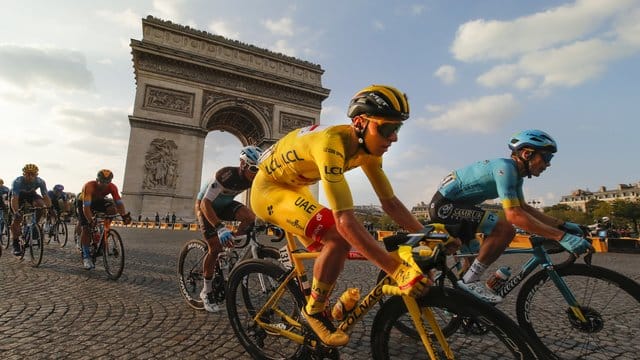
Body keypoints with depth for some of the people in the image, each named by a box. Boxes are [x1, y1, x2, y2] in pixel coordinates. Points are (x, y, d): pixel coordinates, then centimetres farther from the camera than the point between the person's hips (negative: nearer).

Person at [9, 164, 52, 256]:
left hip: (31, 194, 2)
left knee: (41, 205, -31)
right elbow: (14, 198, -40)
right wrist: (16, 211, -52)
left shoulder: (40, 182, -29)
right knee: (17, 219, -9)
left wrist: (50, 208, -41)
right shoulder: (17, 182, -34)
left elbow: (45, 196, -29)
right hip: (18, 195, -1)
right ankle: (16, 244, 3)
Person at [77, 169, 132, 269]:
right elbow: (86, 206, -44)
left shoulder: (112, 187, -27)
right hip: (84, 202, -3)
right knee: (86, 228, -13)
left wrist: (124, 215, -47)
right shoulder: (89, 186, -37)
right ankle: (86, 257, -4)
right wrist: (90, 221, -53)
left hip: (98, 201, 3)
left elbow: (119, 202, -31)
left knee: (113, 208, -28)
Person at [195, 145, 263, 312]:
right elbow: (205, 204, -38)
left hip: (225, 204, 5)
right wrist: (220, 228, -49)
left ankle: (232, 240, 4)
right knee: (215, 248, -13)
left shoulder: (255, 178, -19)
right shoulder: (225, 175, -35)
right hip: (206, 206, -5)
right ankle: (207, 291, 6)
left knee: (251, 217, -23)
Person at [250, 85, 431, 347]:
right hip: (269, 190, -8)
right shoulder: (332, 144, -36)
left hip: (294, 189, 9)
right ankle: (313, 311, -3)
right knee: (338, 237, -25)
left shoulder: (368, 147, -10)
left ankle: (317, 307, 29)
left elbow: (390, 202, -6)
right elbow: (346, 220, -42)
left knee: (333, 247, 6)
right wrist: (397, 270, -42)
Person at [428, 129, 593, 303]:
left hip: (451, 205, 11)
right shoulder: (505, 168, -20)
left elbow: (524, 208, 19)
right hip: (445, 205, -11)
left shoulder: (516, 173, 11)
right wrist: (562, 237, -27)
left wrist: (562, 224, 11)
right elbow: (514, 215, -28)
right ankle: (470, 280, -11)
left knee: (474, 254, 22)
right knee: (505, 229, -21)